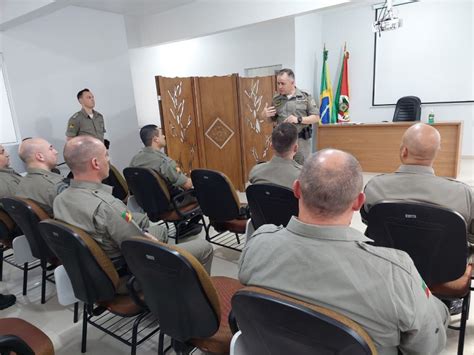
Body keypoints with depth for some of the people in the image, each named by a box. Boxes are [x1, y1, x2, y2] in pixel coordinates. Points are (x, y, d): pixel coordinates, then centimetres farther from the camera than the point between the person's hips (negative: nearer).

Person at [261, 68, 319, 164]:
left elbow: (316, 117, -4)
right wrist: (264, 115, -6)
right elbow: (272, 120, 16)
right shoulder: (276, 99, 6)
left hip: (301, 141, -2)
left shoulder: (306, 97, -3)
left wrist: (298, 119, -17)